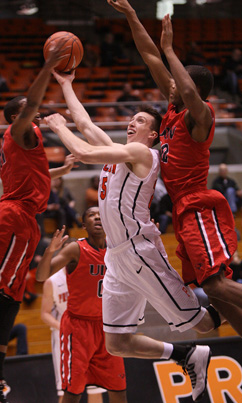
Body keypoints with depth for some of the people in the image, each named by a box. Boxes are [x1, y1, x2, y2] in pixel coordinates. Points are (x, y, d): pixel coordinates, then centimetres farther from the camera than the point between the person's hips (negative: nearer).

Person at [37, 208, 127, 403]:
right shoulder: (76, 250, -11)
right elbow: (41, 277, -18)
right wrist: (49, 252, -36)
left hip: (105, 325, 5)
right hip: (78, 323, -5)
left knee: (118, 387, 7)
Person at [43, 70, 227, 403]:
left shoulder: (140, 152, -9)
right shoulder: (119, 151, 17)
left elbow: (83, 153, -18)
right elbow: (84, 122, 26)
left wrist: (59, 126, -3)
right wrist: (65, 84, 30)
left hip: (141, 251, -9)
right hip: (118, 257, 9)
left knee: (200, 322, -5)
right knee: (117, 344, 5)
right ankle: (187, 356, 19)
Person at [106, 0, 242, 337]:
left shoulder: (200, 116, -10)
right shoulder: (175, 109, 13)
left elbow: (190, 93, -34)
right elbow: (151, 58, 16)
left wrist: (170, 49, -23)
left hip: (199, 209, -9)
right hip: (186, 210, 9)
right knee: (212, 288, 6)